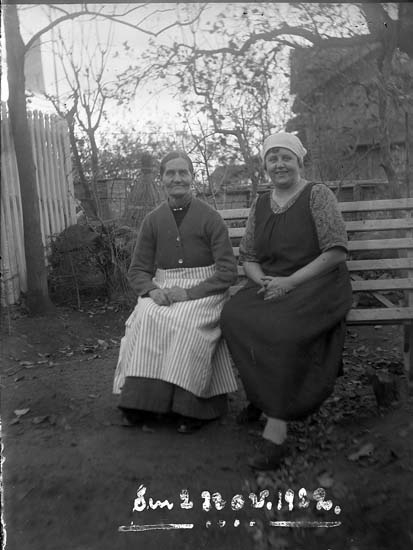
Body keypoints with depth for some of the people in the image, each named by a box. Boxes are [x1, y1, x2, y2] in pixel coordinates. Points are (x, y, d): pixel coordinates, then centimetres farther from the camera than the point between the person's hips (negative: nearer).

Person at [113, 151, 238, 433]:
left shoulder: (210, 217, -2)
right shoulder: (153, 220, 8)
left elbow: (228, 272, -6)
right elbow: (138, 270, 11)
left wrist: (189, 293, -17)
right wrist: (153, 290, -12)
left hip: (204, 290, -3)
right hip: (163, 290, 3)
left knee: (186, 324, -33)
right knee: (146, 319, -28)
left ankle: (192, 404, -21)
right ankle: (139, 397, -19)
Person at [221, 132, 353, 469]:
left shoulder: (317, 195, -2)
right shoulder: (260, 205, 14)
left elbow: (337, 252, -9)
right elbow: (248, 256, 15)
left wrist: (290, 281, -17)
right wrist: (263, 281, -8)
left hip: (316, 284, -5)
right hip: (270, 286, 5)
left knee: (284, 326, -35)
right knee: (233, 316, -25)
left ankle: (277, 430, -28)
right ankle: (262, 393, -6)